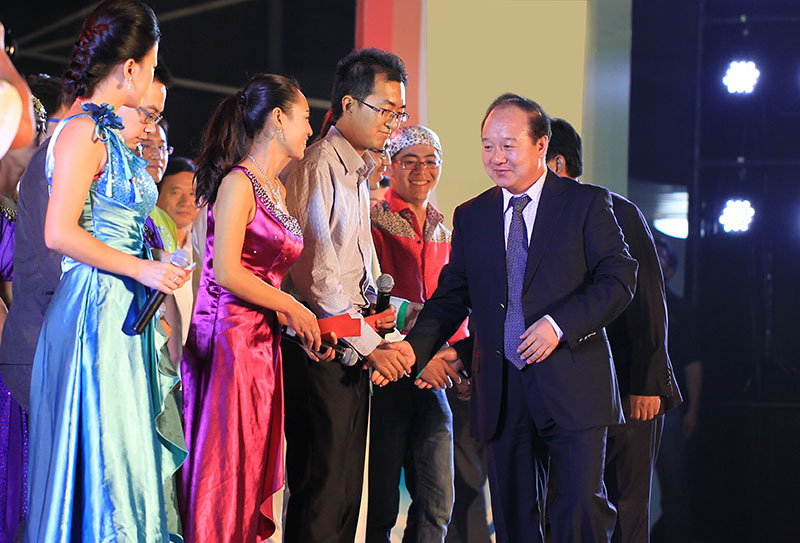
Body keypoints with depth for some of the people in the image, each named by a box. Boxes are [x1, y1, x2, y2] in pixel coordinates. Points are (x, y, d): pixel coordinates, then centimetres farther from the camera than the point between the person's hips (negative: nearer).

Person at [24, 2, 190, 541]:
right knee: (101, 452, -5)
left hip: (127, 312, 9)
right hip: (96, 310, -9)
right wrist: (142, 269, -14)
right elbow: (60, 233, -18)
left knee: (134, 451, 8)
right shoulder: (83, 132, -12)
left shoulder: (109, 133, 15)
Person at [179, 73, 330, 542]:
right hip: (230, 338, -9)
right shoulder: (239, 183, -10)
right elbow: (227, 272, -18)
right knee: (224, 470, -7)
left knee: (254, 469, 8)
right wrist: (293, 309, -10)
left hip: (262, 341, 9)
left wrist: (301, 327, 5)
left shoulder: (276, 189, 17)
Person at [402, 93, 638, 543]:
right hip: (501, 390, 4)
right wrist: (413, 350, -6)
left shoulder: (587, 203, 1)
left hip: (572, 386, -4)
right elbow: (452, 297, 12)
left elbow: (620, 278, -4)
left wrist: (560, 324, -17)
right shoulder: (471, 217, 13)